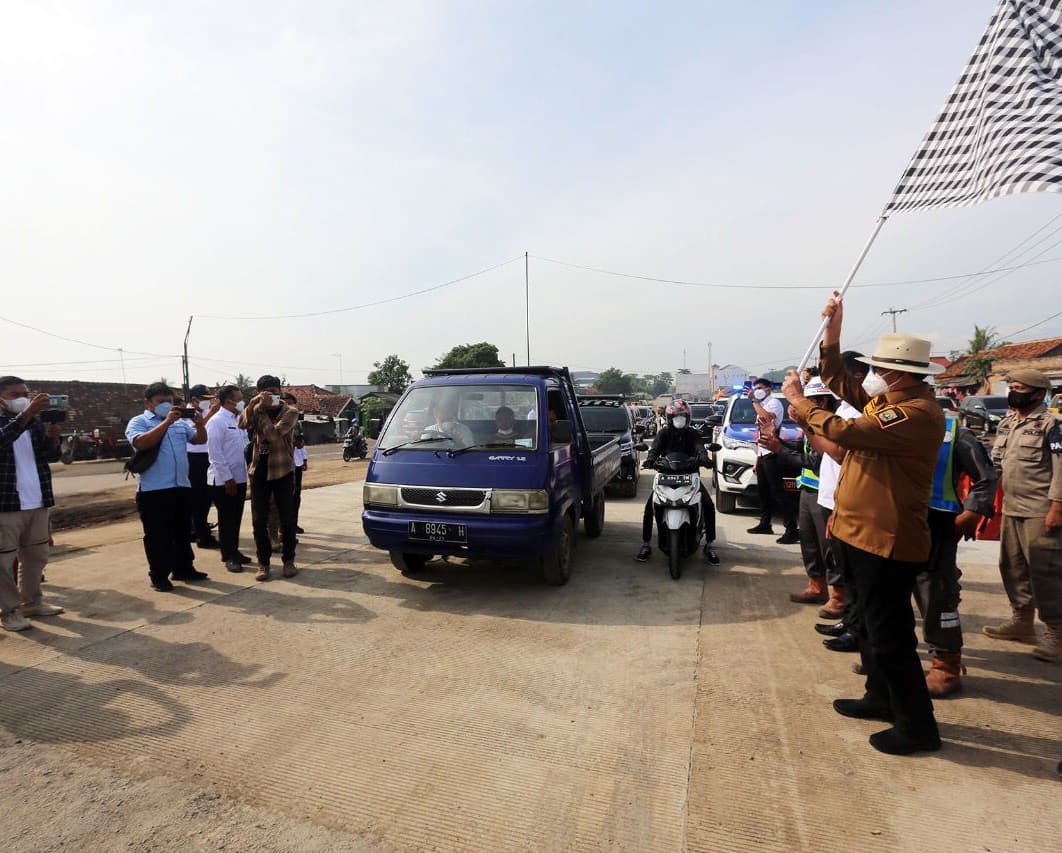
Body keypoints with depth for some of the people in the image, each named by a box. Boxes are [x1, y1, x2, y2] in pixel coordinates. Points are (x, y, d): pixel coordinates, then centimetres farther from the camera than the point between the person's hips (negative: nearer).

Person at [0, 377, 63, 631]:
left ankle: (31, 602, 26)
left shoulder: (35, 422, 11)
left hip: (38, 502, 6)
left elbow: (52, 456, 5)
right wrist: (27, 413, -35)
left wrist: (52, 435, -14)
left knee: (36, 556, 14)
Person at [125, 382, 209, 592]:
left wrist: (199, 423, -10)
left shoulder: (181, 422, 13)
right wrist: (167, 422, -25)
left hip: (182, 486, 6)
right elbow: (141, 443, -21)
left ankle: (184, 569, 27)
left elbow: (200, 440, 10)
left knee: (182, 531, 15)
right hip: (154, 490, -5)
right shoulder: (138, 422, -2)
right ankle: (159, 576, 12)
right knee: (157, 535, 2)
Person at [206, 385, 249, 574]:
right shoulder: (216, 421, -13)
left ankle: (234, 551, 26)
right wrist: (227, 478, -17)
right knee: (226, 519, 3)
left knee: (236, 518, 15)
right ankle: (228, 556, 14)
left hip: (240, 477, 7)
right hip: (223, 480, -7)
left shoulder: (237, 419, 10)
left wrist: (242, 474, 10)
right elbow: (215, 453, -17)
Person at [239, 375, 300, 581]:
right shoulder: (257, 410, 8)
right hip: (259, 471, 4)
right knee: (259, 521, 4)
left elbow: (273, 434, -20)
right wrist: (252, 403, -23)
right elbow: (242, 424, -12)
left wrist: (262, 410, -15)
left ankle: (288, 560, 17)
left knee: (287, 519, 3)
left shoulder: (290, 413, -5)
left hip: (282, 472, -3)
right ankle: (263, 562, 16)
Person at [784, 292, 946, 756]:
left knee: (890, 636, 1)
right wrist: (832, 333, 5)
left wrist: (798, 402, -14)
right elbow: (839, 383, 17)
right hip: (858, 533, 10)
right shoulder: (884, 400, 7)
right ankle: (880, 697, 39)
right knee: (870, 626, 22)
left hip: (886, 542, -10)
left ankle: (918, 725, 17)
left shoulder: (919, 413, -23)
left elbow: (846, 431, -29)